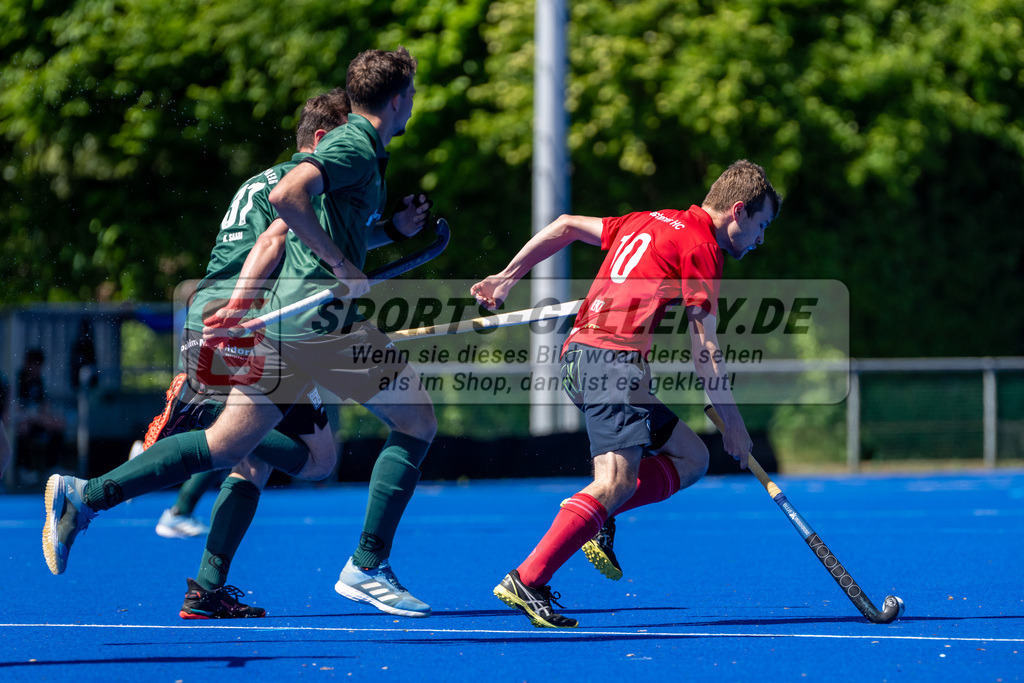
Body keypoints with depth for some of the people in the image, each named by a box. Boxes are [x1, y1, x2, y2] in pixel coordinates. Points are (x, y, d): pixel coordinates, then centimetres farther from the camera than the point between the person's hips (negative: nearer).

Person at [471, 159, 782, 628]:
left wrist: (507, 278, 31)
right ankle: (527, 581, -30)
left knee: (690, 456, 13)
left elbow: (565, 226, 29)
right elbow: (704, 348, -3)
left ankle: (590, 518, -1)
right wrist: (732, 423, 3)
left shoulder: (651, 222, 24)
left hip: (579, 353, 10)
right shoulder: (700, 246, -1)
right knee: (617, 481, -20)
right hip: (614, 357, -10)